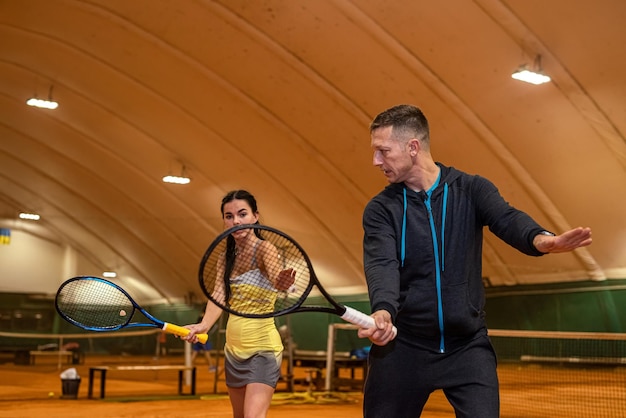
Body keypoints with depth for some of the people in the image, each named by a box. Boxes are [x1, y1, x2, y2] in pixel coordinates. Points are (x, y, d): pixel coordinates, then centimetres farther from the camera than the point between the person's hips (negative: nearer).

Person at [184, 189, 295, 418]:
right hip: (233, 349, 7)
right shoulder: (227, 257, 4)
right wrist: (204, 325, -26)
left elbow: (276, 278, -34)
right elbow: (219, 295, -7)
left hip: (262, 349, -7)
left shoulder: (264, 248, -14)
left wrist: (283, 282, -58)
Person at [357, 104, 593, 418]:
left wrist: (541, 239, -42)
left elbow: (507, 220, -19)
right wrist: (383, 310, -39)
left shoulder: (471, 190, 0)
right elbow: (381, 264, -17)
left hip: (468, 346, 0)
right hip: (402, 347, 1)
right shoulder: (380, 209, -2)